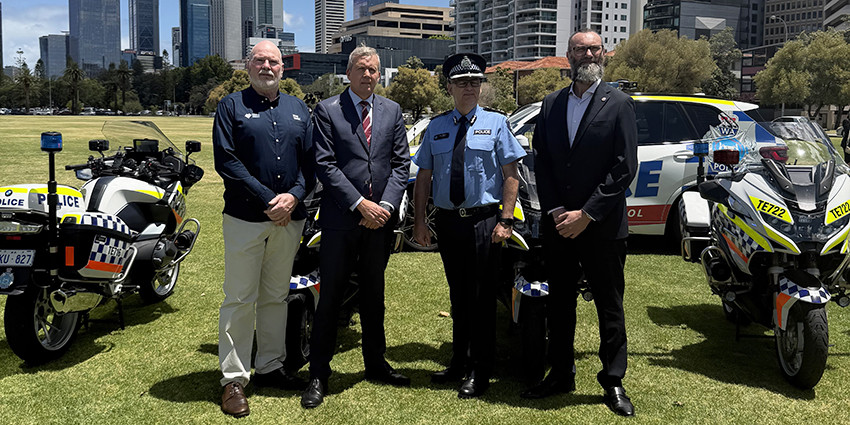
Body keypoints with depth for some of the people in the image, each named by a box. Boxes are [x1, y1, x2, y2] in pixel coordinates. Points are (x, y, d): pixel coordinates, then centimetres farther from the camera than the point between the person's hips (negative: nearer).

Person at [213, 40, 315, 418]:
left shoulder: (299, 110, 14)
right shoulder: (231, 106, 2)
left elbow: (310, 160, 9)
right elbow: (225, 160, -8)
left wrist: (294, 196, -10)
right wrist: (268, 200, -14)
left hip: (289, 217, 4)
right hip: (245, 217, -4)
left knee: (276, 298, 12)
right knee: (239, 300, -2)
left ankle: (270, 367, 24)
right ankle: (234, 379, 6)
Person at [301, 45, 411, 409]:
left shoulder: (392, 111, 10)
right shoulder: (327, 110, -2)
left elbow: (401, 163, 6)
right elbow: (324, 165, -9)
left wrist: (386, 205, -8)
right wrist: (360, 204, -15)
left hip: (380, 219, 4)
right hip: (340, 219, -3)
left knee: (373, 296, 15)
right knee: (329, 297, 1)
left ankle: (375, 363, 29)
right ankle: (319, 375, 12)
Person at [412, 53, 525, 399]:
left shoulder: (496, 123, 3)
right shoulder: (436, 127, 10)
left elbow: (511, 175, -1)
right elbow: (424, 176, 9)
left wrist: (505, 220, -10)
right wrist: (419, 221, 2)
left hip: (483, 220, -3)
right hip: (448, 221, 3)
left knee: (482, 296, 0)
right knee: (457, 294, 14)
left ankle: (479, 373, 11)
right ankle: (458, 363, 28)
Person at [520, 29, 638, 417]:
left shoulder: (619, 104, -2)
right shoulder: (551, 105, 9)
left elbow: (625, 167, -9)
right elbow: (541, 163, 6)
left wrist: (586, 215, -14)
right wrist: (556, 211, -6)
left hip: (602, 226, -4)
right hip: (557, 224, 4)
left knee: (610, 307, 5)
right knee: (559, 302, 12)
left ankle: (613, 381, 17)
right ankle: (561, 374, 26)